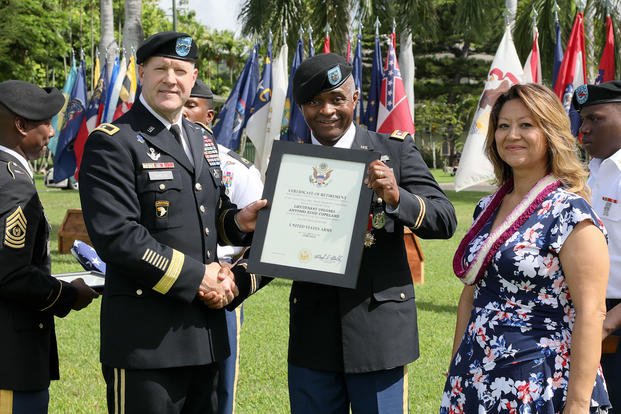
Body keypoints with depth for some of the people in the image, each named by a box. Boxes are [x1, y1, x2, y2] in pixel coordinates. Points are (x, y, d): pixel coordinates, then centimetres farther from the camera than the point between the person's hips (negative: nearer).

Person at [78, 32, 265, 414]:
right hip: (146, 337, -8)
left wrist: (239, 221, -1)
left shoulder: (202, 141, 16)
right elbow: (117, 236, -20)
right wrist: (196, 278, -17)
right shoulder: (112, 144, -10)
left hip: (206, 333, 8)